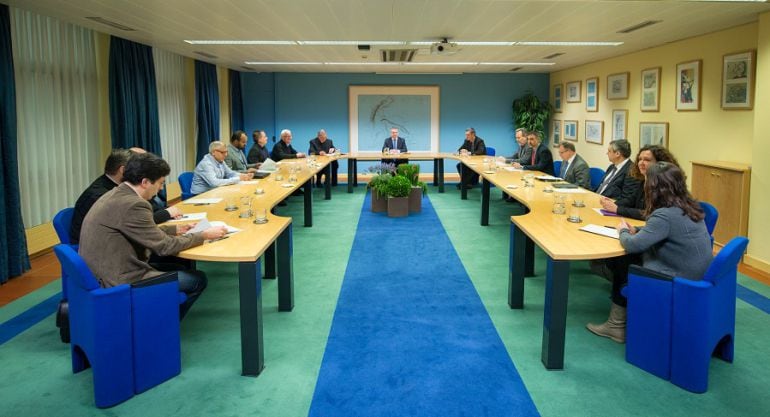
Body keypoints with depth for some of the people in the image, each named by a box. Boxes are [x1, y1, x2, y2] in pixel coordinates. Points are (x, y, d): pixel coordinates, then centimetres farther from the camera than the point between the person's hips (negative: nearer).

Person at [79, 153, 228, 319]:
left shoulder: (115, 194, 6)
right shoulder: (132, 204, -23)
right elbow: (165, 246, -17)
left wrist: (176, 229, 13)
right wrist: (204, 235, -7)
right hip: (121, 280, -10)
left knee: (175, 269, 24)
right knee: (198, 279, 2)